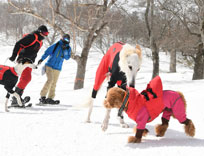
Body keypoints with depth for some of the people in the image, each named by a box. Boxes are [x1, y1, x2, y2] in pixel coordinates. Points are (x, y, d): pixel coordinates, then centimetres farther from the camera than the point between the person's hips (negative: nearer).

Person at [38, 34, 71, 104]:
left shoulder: (68, 48, 7)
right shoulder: (56, 45, -4)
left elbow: (67, 57, -3)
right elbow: (47, 51, -2)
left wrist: (65, 50, -16)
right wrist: (42, 59, -8)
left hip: (57, 68, 5)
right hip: (50, 65, -5)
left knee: (54, 83, 5)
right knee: (50, 80, -19)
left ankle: (50, 98, 11)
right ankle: (42, 97, -18)